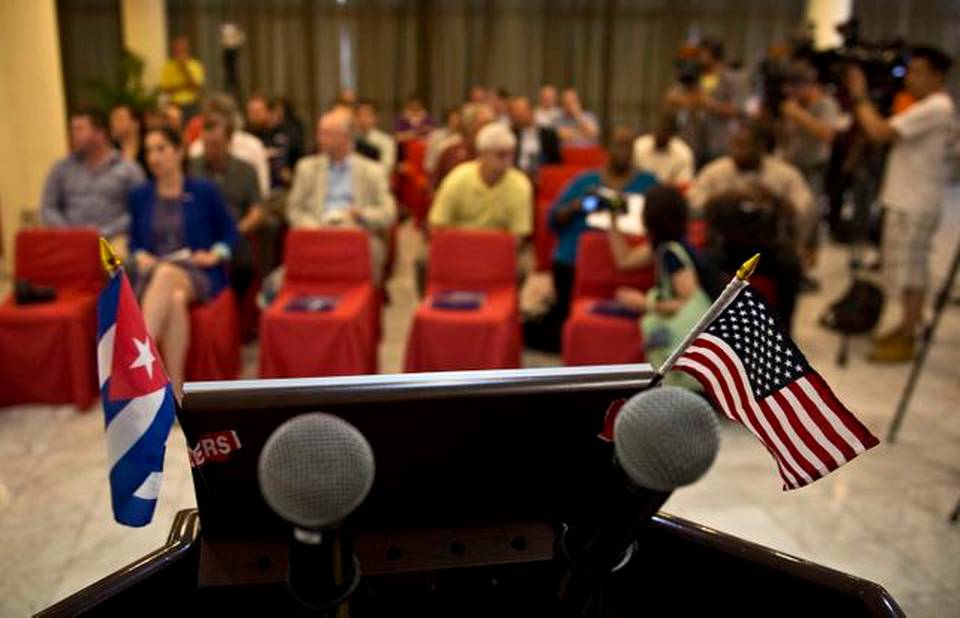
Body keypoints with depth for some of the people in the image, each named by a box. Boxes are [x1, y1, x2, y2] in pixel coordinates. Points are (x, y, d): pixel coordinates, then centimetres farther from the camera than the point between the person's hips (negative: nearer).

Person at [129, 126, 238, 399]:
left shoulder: (204, 191, 6)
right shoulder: (139, 195, 13)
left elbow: (229, 232, 10)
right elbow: (134, 241, 19)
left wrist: (215, 255, -8)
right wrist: (141, 257, -3)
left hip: (198, 274, -1)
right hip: (153, 276, 1)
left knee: (166, 274, -39)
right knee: (174, 299, -37)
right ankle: (174, 390, -39)